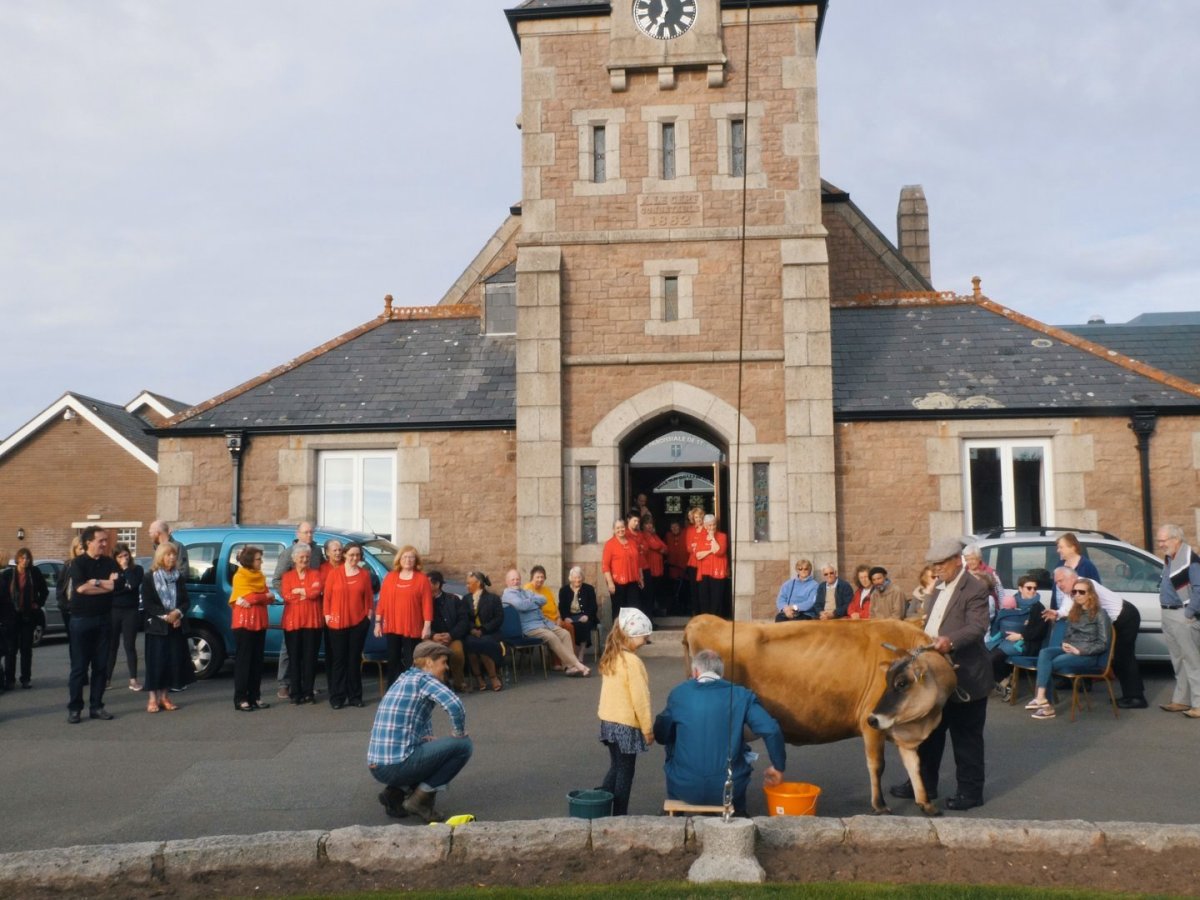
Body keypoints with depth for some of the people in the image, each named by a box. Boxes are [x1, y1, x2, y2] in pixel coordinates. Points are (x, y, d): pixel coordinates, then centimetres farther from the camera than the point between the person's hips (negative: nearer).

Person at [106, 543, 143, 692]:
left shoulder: (137, 569, 3)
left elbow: (134, 584, -15)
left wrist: (126, 568, -8)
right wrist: (125, 587, -12)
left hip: (131, 612, -1)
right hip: (113, 611, 1)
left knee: (130, 646, 1)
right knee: (111, 646, 4)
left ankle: (133, 680, 3)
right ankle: (107, 679, 11)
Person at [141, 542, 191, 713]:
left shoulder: (179, 577, 11)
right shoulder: (149, 578, -1)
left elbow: (185, 601, 8)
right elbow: (147, 603, -8)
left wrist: (178, 613, -12)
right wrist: (165, 616, -17)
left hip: (176, 626, 4)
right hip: (156, 627, -4)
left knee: (173, 661, 3)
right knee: (156, 662, -4)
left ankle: (165, 696, 14)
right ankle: (152, 698, 2)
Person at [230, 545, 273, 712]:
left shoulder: (260, 576, 13)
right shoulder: (240, 576, -7)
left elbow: (269, 599, 4)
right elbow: (248, 597, -17)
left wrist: (252, 599, -14)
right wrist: (265, 596, -5)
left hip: (259, 623, 7)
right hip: (244, 623, -6)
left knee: (257, 661, 7)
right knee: (243, 660, -4)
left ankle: (255, 697, 12)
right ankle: (240, 699, -2)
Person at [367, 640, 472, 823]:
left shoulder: (404, 678, 19)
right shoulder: (424, 679, -7)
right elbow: (455, 706, -24)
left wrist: (428, 738, 13)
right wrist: (458, 734, -7)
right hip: (397, 765, -9)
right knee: (464, 746, -2)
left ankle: (396, 791, 12)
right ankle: (419, 799, -1)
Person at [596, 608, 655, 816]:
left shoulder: (610, 658, 5)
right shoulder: (632, 662, -21)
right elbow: (640, 699, -18)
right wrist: (648, 729, -9)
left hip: (608, 721, 8)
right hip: (627, 724, -8)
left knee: (616, 767, 19)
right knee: (625, 771, 4)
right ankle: (619, 815, 11)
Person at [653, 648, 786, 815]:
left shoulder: (680, 693, -3)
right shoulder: (741, 696, -2)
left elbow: (660, 736, 4)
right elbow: (771, 731, -11)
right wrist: (778, 767, 4)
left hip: (686, 789, 0)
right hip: (728, 791, 1)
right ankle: (738, 817, 42)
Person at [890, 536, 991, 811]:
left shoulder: (975, 589, -14)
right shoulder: (939, 587, 13)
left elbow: (977, 627, -25)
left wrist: (951, 641, -40)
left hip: (964, 677, -9)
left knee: (966, 737, 3)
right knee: (929, 732, 15)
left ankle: (971, 791, 15)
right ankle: (924, 783, 26)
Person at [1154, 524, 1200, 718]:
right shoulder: (1168, 559, 13)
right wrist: (1166, 612, 15)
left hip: (1183, 617, -9)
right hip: (1168, 615, 9)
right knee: (1178, 661, 15)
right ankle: (1181, 700, 23)